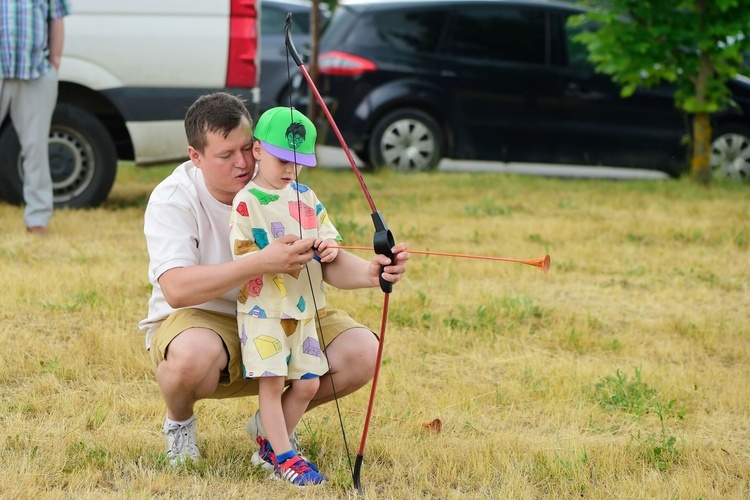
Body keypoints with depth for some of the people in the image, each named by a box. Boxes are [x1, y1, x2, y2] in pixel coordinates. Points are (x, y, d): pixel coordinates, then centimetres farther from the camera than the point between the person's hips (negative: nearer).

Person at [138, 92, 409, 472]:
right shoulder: (173, 198, -19)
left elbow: (328, 262, -11)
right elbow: (176, 289, -34)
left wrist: (371, 272, -36)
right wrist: (262, 264, -45)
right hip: (198, 317, -5)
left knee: (361, 352, -17)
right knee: (193, 354, -41)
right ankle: (179, 423, -2)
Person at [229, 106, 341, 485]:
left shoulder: (305, 196, 8)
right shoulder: (246, 202, -10)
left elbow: (329, 233, 11)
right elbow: (242, 256, -16)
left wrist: (329, 247, -12)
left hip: (304, 308, 6)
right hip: (262, 308, -6)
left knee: (307, 383, 7)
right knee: (271, 381, -5)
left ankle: (273, 439, 24)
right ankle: (283, 456, 3)